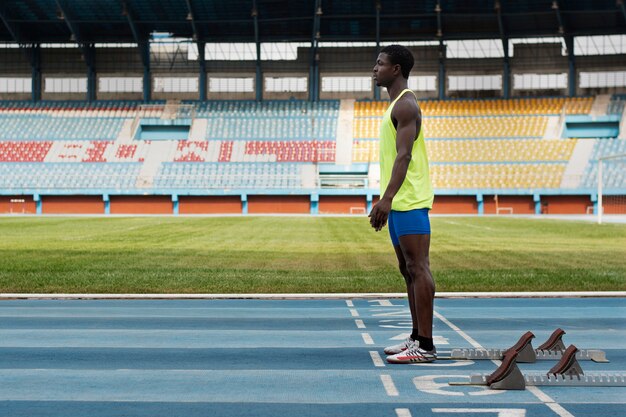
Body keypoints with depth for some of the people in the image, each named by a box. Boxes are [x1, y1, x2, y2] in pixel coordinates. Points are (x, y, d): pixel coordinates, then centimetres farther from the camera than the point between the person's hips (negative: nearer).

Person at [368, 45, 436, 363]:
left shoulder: (405, 105, -11)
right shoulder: (396, 105, 21)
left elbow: (404, 155, -21)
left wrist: (387, 198, -28)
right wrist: (386, 199, 24)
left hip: (410, 201, -11)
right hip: (399, 202, 11)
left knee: (418, 268, -10)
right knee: (408, 270, 13)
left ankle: (425, 347, -9)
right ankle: (417, 338, 19)